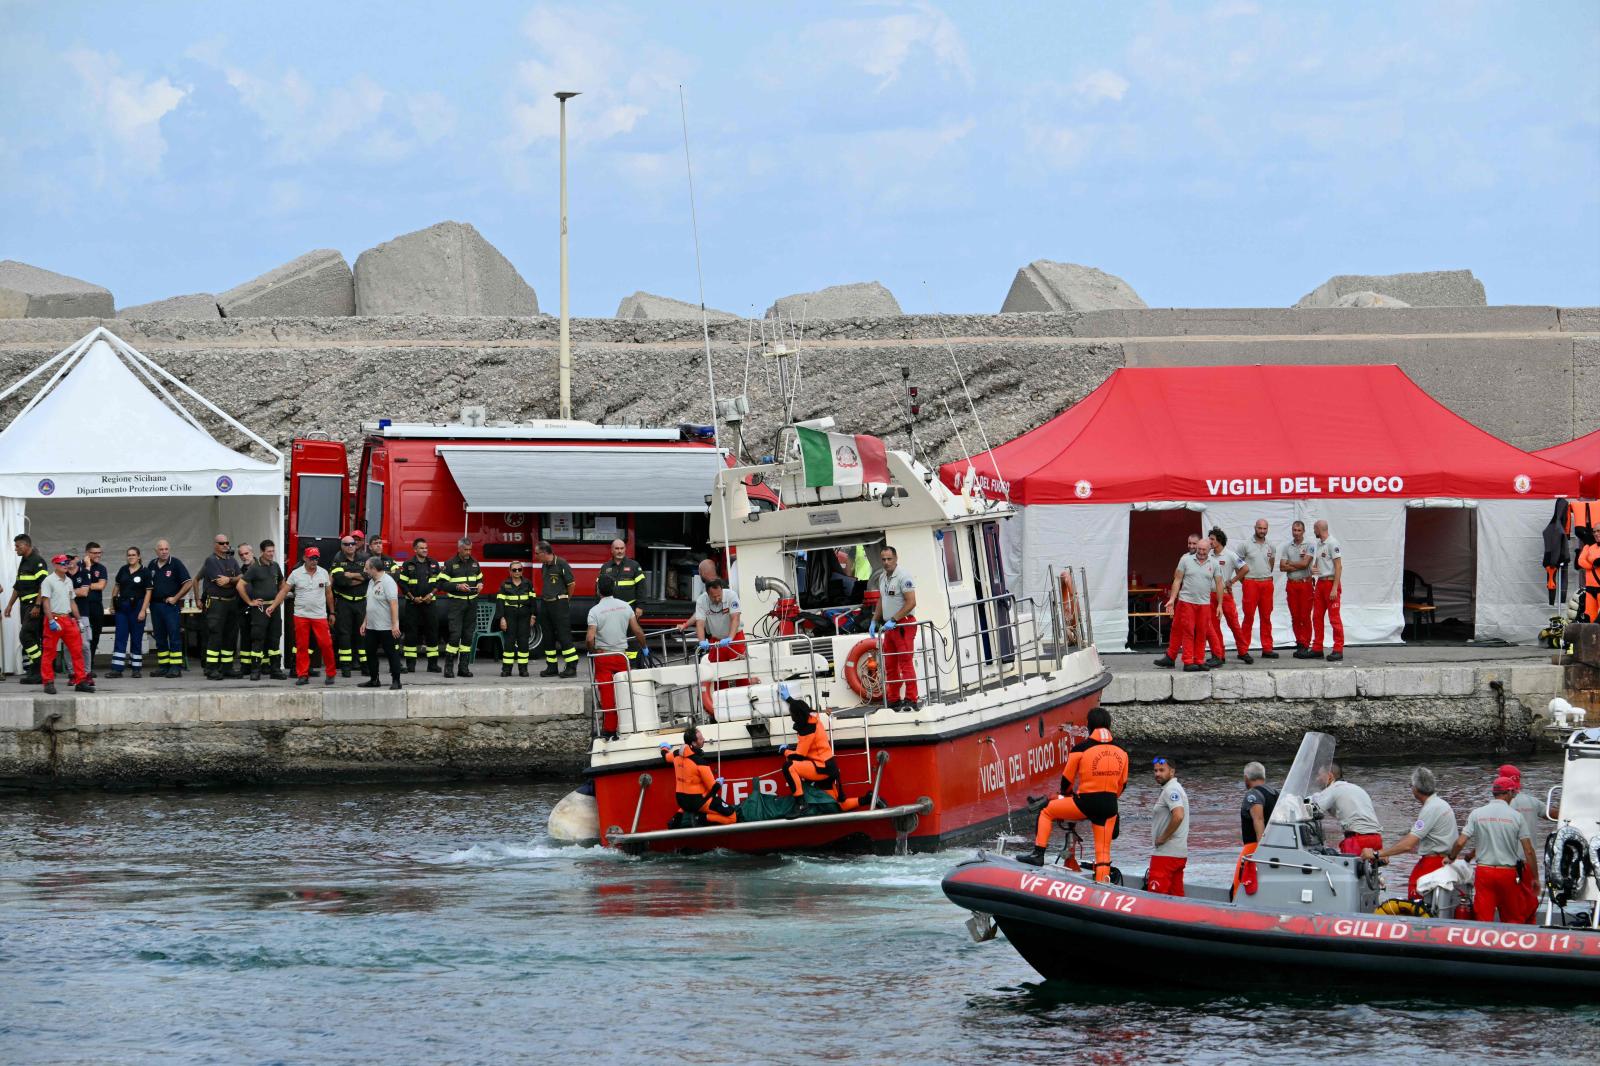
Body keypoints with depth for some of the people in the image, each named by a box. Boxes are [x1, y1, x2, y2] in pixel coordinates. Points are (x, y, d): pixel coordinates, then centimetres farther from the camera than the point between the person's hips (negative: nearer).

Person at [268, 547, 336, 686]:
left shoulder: (323, 573, 4)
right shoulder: (296, 574, -1)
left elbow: (329, 594, 12)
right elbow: (284, 591, 0)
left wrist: (332, 613, 14)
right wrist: (273, 606, -7)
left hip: (320, 616, 0)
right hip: (301, 616, 0)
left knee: (326, 644, -4)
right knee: (301, 646, 1)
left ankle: (330, 674, 6)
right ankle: (302, 675, 7)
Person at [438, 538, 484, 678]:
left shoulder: (474, 563, 11)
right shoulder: (451, 564, -5)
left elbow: (480, 578, 24)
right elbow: (441, 584, -9)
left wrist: (480, 584, 1)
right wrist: (458, 586, -20)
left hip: (471, 603, 5)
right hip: (455, 603, -5)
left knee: (468, 635, 5)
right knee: (455, 634, -12)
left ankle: (464, 667, 9)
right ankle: (449, 667, -8)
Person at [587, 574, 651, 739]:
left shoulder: (595, 611, -11)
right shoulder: (625, 607, 0)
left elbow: (589, 639, -17)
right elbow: (637, 631, 2)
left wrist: (592, 652, 2)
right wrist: (644, 648, 17)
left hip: (602, 656, -3)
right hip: (621, 655, 3)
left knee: (607, 695, 2)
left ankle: (609, 730, 4)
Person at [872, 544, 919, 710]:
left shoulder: (903, 577, -14)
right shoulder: (882, 577, 14)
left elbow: (911, 602, -19)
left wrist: (894, 620, -22)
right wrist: (874, 621, 17)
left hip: (904, 624, -9)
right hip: (889, 627, 9)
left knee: (906, 663, -12)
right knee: (890, 665, 11)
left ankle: (910, 700, -14)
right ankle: (893, 700, 17)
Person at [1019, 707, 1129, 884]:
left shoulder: (1080, 749, -6)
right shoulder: (1121, 752, 6)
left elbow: (1067, 779, 4)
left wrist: (1064, 795, 26)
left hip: (1085, 803, -4)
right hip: (1109, 806, 4)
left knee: (1046, 812, 17)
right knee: (1104, 850, 11)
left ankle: (1038, 854, 9)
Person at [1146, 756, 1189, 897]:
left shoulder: (1171, 790, -13)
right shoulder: (1175, 788, 19)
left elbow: (1178, 816, -28)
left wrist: (1163, 838, -18)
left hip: (1166, 854, -11)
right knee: (1176, 896, 11)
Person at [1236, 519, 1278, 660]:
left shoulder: (1271, 546, 11)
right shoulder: (1246, 545, -1)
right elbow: (1238, 565, 2)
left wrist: (1268, 576, 14)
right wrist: (1242, 580, -3)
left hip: (1267, 583, 4)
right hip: (1251, 583, -4)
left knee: (1266, 617, 7)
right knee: (1249, 617, -6)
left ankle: (1267, 648, 12)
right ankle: (1243, 650, -5)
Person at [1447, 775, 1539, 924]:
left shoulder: (1477, 814, 0)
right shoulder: (1516, 816, -3)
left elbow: (1460, 843, -5)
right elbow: (1529, 851, -3)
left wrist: (1451, 858, 16)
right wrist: (1535, 879, 6)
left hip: (1483, 872, 1)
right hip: (1509, 873, -1)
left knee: (1483, 919, 1)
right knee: (1513, 919, 11)